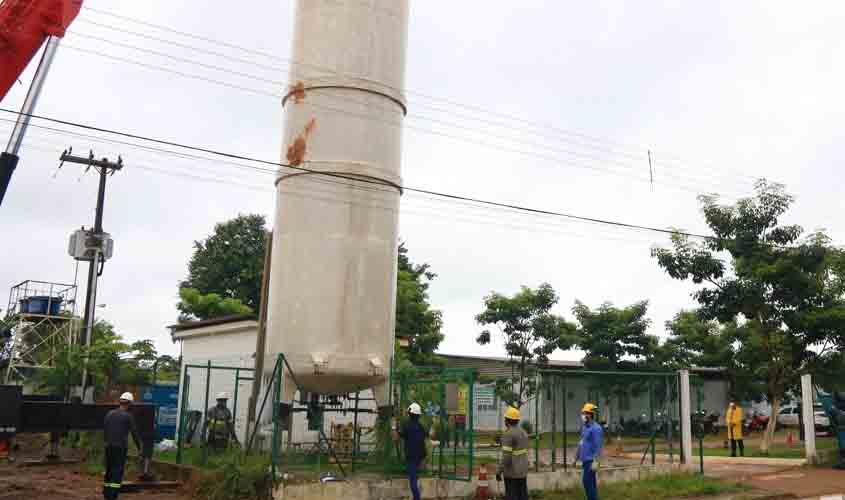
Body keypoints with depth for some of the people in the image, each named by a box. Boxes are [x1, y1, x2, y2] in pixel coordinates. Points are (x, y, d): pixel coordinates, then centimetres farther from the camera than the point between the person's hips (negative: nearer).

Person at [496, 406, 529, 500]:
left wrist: (498, 472, -17)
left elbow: (506, 456, -22)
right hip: (522, 471, 8)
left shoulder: (508, 434, -19)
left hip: (512, 472, -8)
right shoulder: (523, 433, 8)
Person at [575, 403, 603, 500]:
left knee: (587, 481, -10)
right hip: (585, 459, 9)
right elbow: (581, 443, 21)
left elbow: (598, 446, -20)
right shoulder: (584, 427, 13)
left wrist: (595, 462, -23)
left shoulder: (596, 428, -16)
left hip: (591, 460, -9)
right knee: (591, 482, 12)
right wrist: (576, 457, 23)